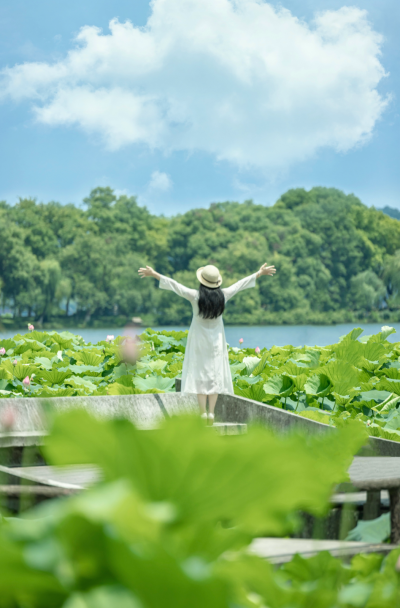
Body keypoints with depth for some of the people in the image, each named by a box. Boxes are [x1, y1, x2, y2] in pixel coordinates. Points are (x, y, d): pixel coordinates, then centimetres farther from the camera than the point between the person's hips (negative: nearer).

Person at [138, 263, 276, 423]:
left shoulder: (195, 296, -18)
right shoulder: (223, 296, -10)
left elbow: (173, 285, -15)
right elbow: (241, 283, 2)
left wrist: (154, 274, -9)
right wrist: (260, 273, 15)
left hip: (199, 339, -2)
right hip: (216, 340, 2)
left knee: (200, 374, 1)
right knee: (215, 375, 7)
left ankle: (203, 412, -5)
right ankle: (211, 412, 2)